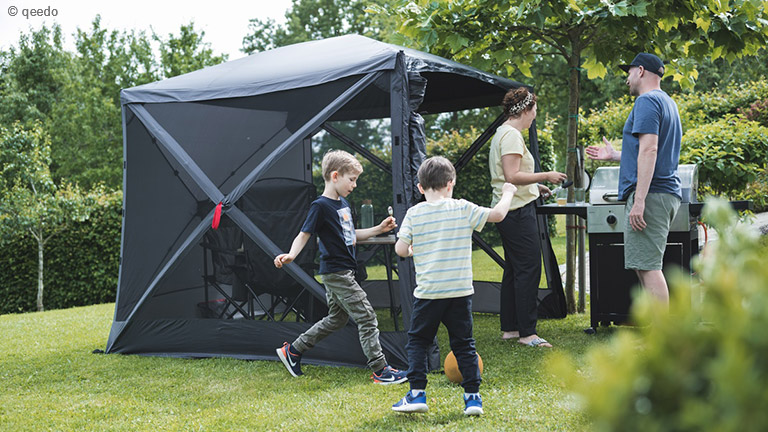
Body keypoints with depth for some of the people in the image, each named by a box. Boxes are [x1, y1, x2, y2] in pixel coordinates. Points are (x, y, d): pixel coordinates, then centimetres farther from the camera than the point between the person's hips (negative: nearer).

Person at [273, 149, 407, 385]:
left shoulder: (344, 204, 13)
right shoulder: (321, 206, -14)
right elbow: (304, 235, -13)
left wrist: (379, 229, 15)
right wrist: (290, 255, -30)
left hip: (342, 272, 10)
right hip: (335, 272, -10)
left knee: (337, 319, 17)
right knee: (366, 316, -7)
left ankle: (292, 350, 27)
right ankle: (380, 370, 0)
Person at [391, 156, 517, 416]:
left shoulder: (414, 214, -2)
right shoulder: (463, 209, -1)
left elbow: (400, 249, -3)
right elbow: (497, 214, 2)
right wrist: (507, 193, 20)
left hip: (428, 292, -1)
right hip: (460, 291, 1)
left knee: (417, 341, 13)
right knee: (464, 344, 11)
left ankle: (417, 394, 6)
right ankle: (472, 396, 11)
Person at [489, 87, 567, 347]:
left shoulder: (503, 133, 19)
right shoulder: (511, 135, -14)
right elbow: (512, 176, -23)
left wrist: (535, 187, 24)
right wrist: (545, 176, -16)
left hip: (508, 211, 11)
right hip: (517, 211, -11)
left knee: (513, 270, 13)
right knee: (528, 269, -9)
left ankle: (509, 328, 19)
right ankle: (527, 332, -6)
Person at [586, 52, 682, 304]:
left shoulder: (647, 101, -7)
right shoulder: (667, 102, 25)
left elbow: (649, 150, -19)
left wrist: (639, 200, -23)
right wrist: (614, 155, 35)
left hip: (651, 194, -10)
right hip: (668, 193, 10)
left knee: (647, 266, -11)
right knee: (645, 266, 11)